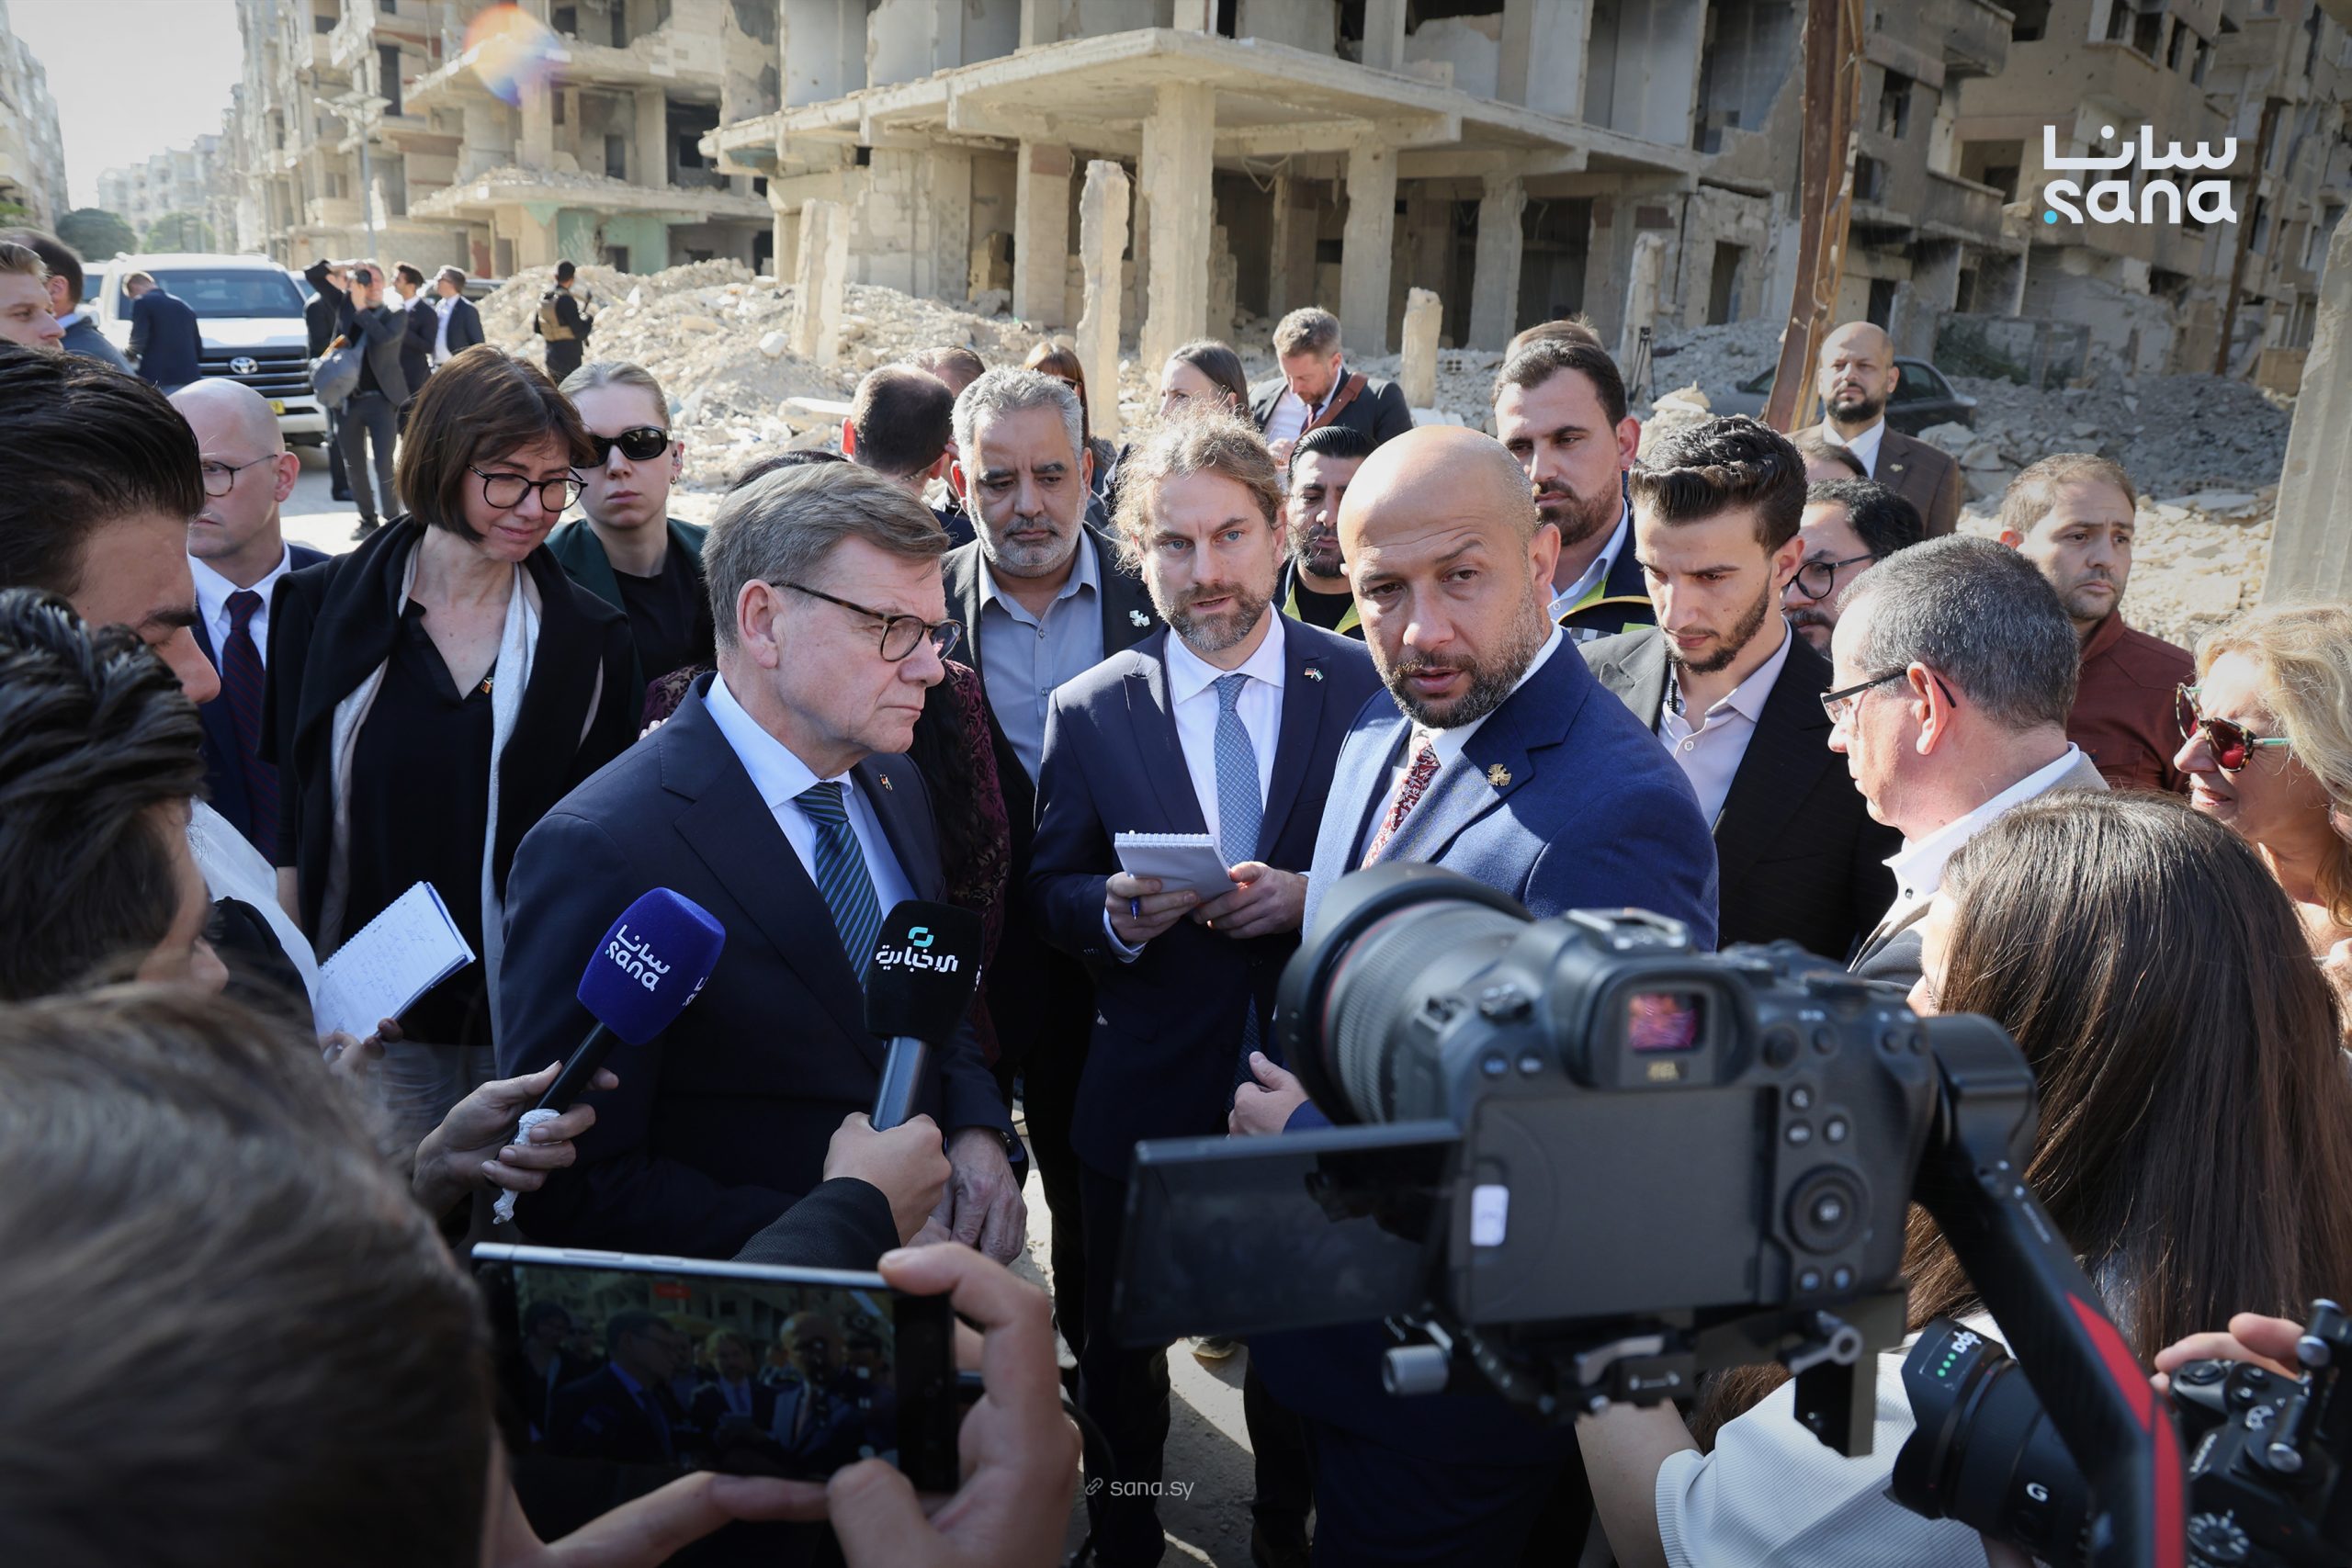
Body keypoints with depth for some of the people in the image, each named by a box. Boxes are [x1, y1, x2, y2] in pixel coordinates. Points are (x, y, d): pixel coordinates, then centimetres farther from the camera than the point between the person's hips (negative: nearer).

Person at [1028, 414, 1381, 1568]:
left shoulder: (1366, 685, -6)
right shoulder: (1089, 713, -4)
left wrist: (1319, 899, -22)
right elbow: (1049, 891, 2)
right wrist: (1113, 913, -20)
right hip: (1146, 1099, 1)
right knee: (1122, 1355, 19)